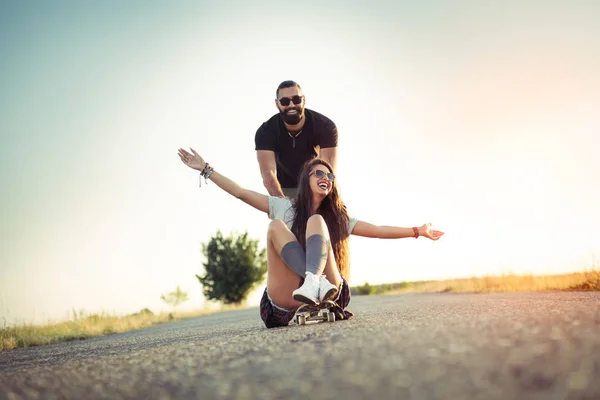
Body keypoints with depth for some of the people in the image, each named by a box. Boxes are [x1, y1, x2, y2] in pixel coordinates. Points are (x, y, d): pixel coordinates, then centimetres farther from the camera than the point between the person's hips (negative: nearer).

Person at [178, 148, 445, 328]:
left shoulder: (338, 218, 19)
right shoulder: (284, 208, 14)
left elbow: (378, 231, 15)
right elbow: (240, 193, 12)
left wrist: (418, 231, 10)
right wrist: (205, 169, 9)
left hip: (329, 295, 1)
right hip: (288, 298, 0)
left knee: (317, 221, -17)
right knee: (276, 226, -19)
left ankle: (314, 284, -49)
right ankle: (317, 282, -43)